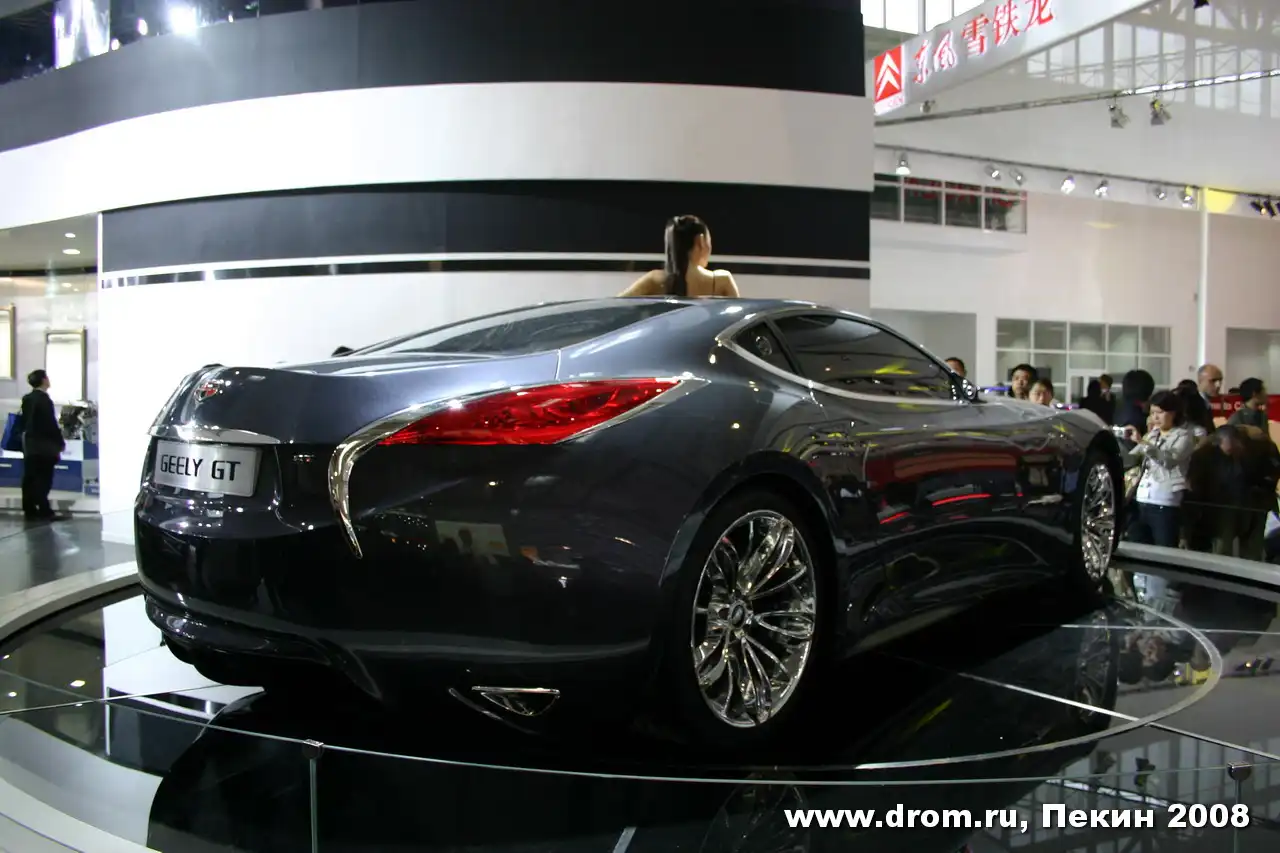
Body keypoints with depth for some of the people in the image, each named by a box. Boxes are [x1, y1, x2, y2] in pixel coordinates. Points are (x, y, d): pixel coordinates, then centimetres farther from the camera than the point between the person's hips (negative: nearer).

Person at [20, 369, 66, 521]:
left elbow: (24, 421, 14)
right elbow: (51, 424, -16)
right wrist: (60, 442, -8)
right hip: (44, 446, -8)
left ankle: (30, 510, 14)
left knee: (30, 478, 9)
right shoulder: (44, 400, -16)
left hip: (30, 444, 8)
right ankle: (44, 511, -3)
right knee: (43, 479, -4)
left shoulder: (27, 399, 9)